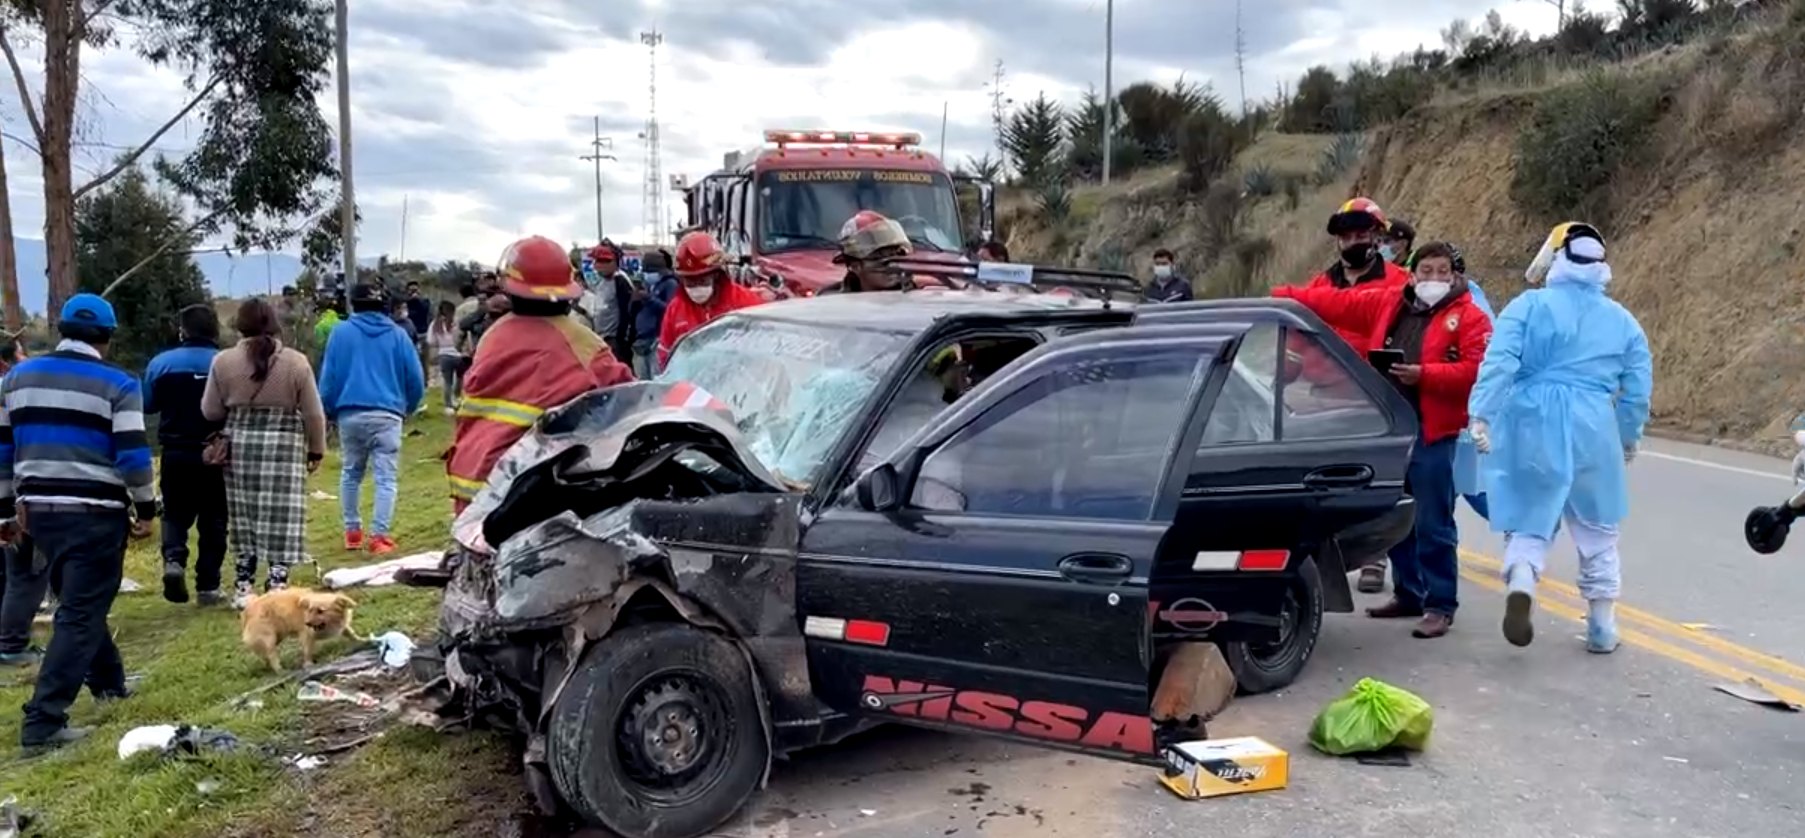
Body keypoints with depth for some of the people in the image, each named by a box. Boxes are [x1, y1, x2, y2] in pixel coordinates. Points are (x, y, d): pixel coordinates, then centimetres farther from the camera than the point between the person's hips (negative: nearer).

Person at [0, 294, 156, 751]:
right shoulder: (118, 384, -8)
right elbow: (133, 455, -12)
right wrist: (145, 508, -1)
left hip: (38, 507, 6)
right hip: (95, 512, -6)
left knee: (79, 601, 23)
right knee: (81, 613, -4)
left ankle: (108, 683, 35)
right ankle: (43, 722, -8)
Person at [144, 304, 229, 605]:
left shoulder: (161, 363, -3)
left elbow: (147, 405, 9)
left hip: (175, 453, 1)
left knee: (175, 513, 16)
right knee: (213, 519, 8)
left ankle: (173, 559, -12)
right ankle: (207, 586, 8)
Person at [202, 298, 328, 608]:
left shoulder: (223, 362, -2)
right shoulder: (296, 362, -5)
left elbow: (210, 411, 5)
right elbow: (313, 414, -1)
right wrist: (317, 450, 10)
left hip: (240, 446, 2)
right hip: (285, 448, -2)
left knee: (245, 522, 13)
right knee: (282, 524, 2)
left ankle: (243, 588, 19)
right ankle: (277, 587, 0)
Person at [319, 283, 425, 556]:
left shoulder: (342, 333, 5)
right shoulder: (397, 334, 6)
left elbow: (328, 377, 3)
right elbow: (416, 378, 5)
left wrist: (329, 413, 15)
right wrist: (407, 408, 20)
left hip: (350, 414, 2)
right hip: (386, 415, -2)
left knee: (351, 473, 19)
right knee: (386, 477, -1)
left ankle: (352, 531, 24)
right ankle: (379, 536, -7)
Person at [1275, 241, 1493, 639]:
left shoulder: (1469, 317, -2)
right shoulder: (1388, 301, 12)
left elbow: (1475, 370, -12)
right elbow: (1338, 303, 14)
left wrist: (1423, 374, -21)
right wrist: (1284, 296, 10)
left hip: (1430, 432, -6)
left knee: (1432, 524, -3)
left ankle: (1440, 606, 7)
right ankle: (1408, 594, 28)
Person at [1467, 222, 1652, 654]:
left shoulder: (1529, 305, 0)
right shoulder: (1622, 320, 10)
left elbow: (1499, 362, -13)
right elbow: (1638, 388, 12)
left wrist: (1481, 414, -17)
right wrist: (1629, 437, 25)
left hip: (1531, 427, -2)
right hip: (1592, 431, 2)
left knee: (1529, 522, 8)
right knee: (1597, 535, 16)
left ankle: (1521, 581, -23)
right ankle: (1602, 629, 22)